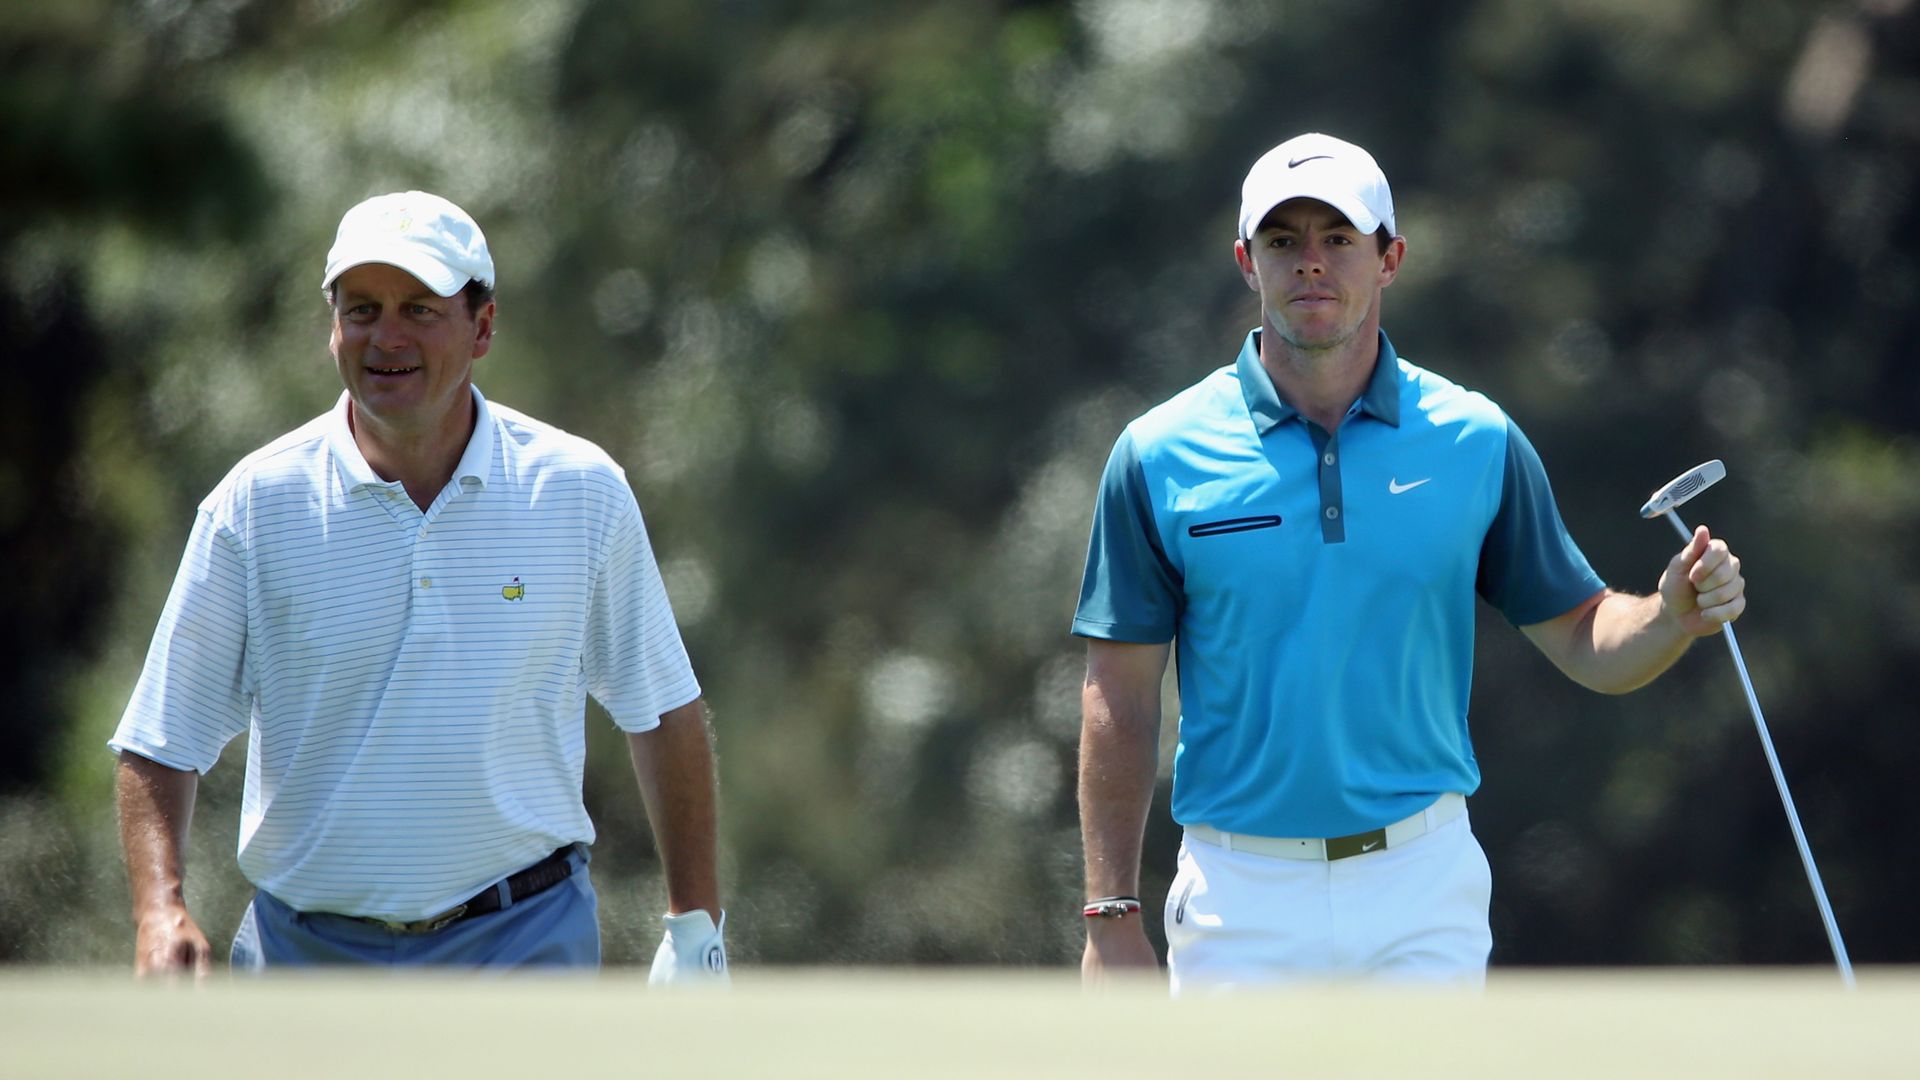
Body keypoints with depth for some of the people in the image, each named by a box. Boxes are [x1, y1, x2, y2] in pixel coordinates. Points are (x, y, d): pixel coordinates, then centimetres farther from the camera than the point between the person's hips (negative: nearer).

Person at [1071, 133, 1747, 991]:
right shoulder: (1160, 455, 0)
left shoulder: (1477, 442, 3)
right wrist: (1111, 916, -2)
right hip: (1241, 892, -1)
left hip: (1422, 887, 1)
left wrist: (1675, 614, -15)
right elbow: (1120, 697, 2)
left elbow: (1585, 642, 8)